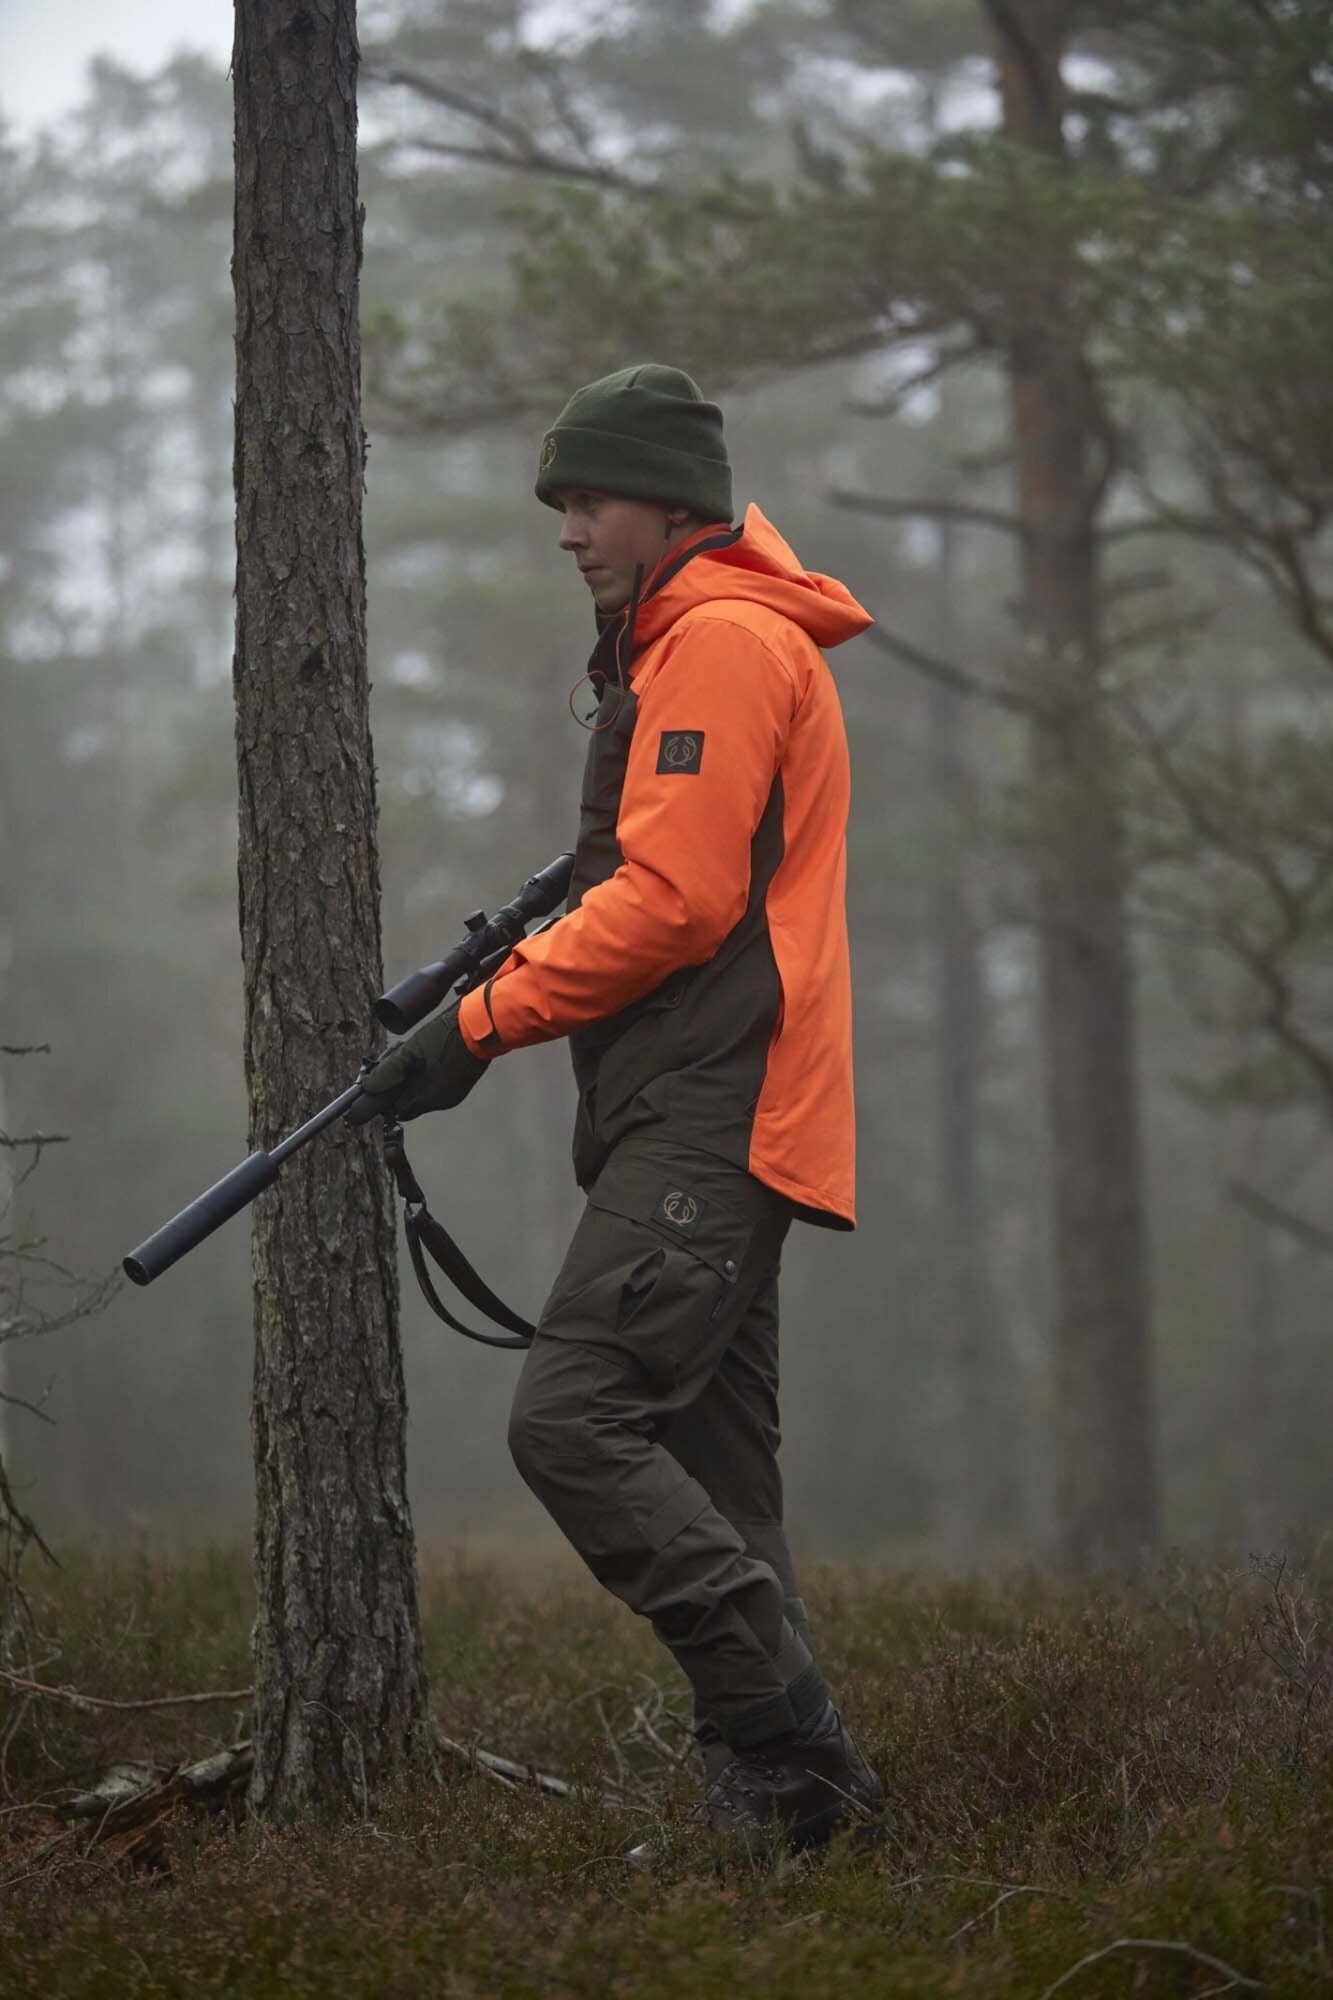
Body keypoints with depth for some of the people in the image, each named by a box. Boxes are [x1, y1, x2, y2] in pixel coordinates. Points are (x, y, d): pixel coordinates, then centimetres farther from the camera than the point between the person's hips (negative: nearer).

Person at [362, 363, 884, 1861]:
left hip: (711, 1118, -11)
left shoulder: (723, 641, -8)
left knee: (574, 1418, -19)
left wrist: (484, 1023, -12)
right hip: (704, 1122, 11)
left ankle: (790, 1738, -20)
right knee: (709, 1470, 6)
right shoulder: (683, 648, 26)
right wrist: (524, 957, 13)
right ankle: (774, 1795, 4)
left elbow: (674, 898, -16)